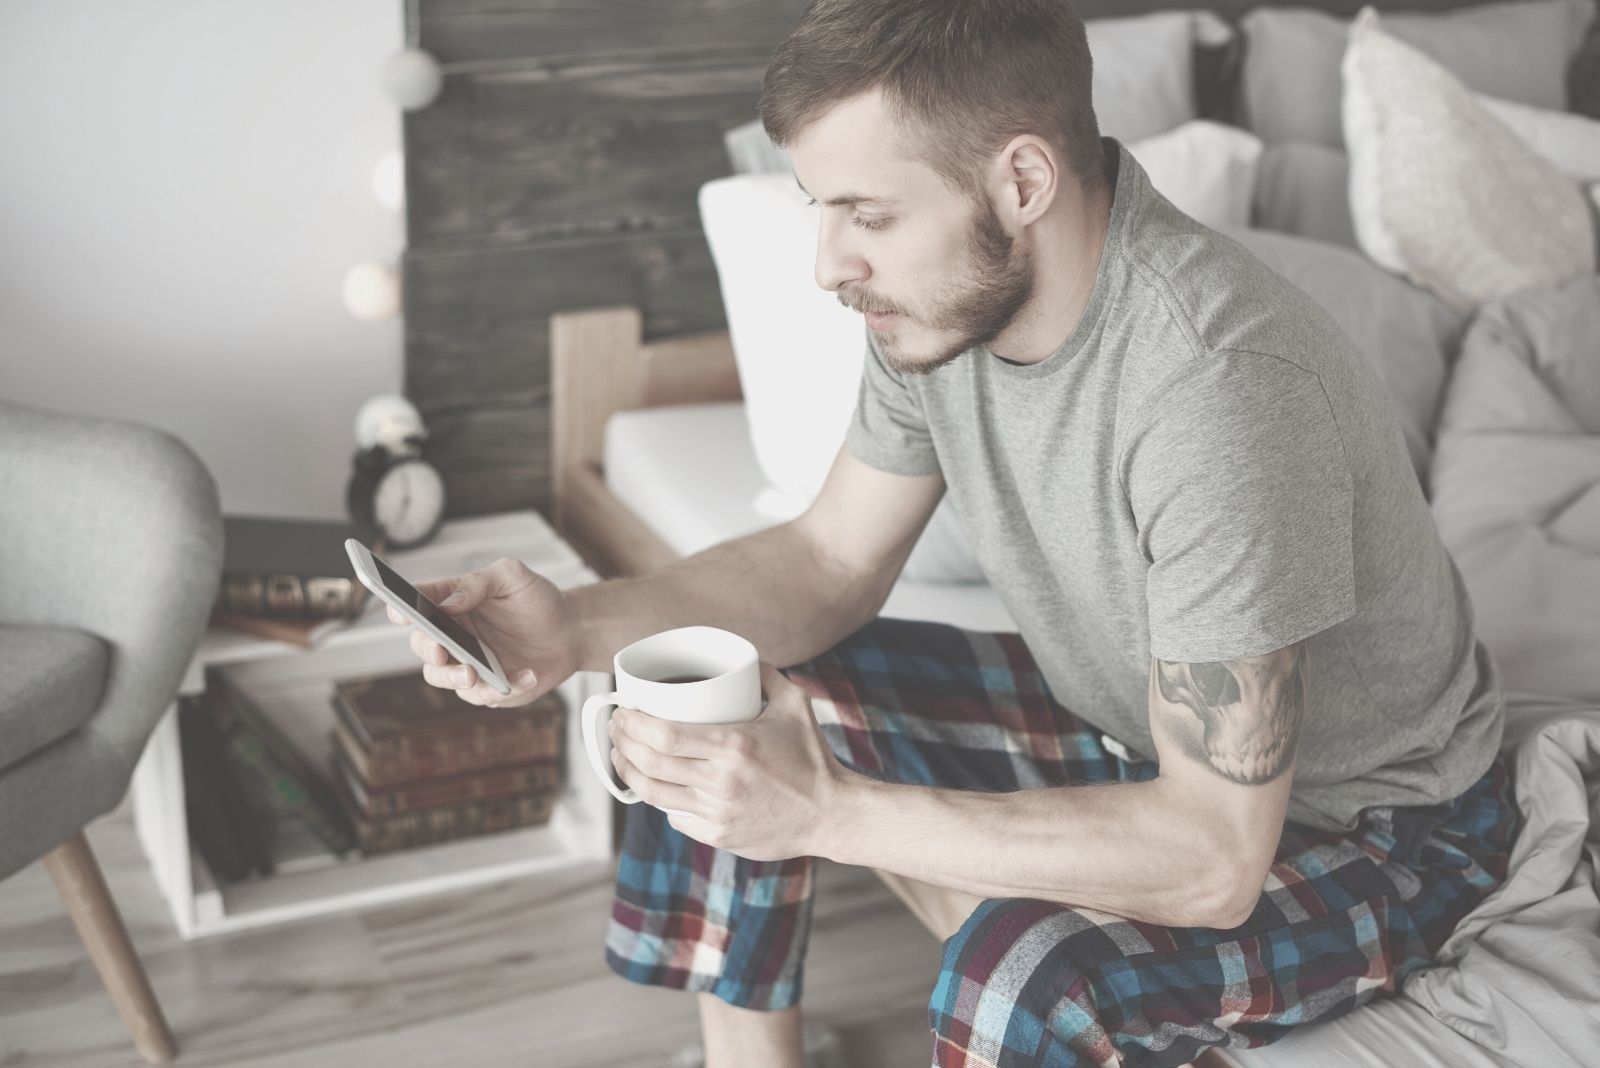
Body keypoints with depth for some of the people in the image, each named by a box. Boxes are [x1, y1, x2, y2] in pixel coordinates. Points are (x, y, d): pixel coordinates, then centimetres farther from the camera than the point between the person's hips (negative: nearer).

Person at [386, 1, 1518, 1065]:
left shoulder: (1217, 388, -37)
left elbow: (1211, 860, -35)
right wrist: (581, 627, -15)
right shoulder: (945, 292, -12)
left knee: (1017, 977, -34)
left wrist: (829, 810, -37)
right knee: (722, 721, 0)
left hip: (1368, 823, -7)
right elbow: (832, 559, 1)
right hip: (1129, 716, 7)